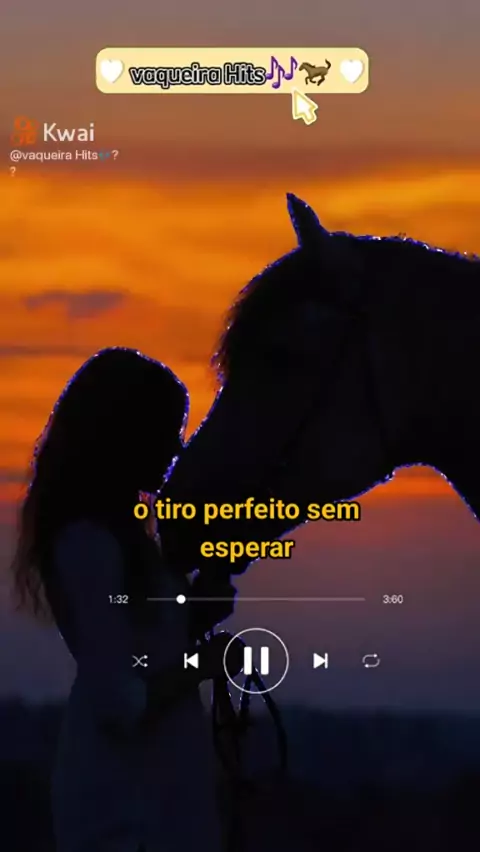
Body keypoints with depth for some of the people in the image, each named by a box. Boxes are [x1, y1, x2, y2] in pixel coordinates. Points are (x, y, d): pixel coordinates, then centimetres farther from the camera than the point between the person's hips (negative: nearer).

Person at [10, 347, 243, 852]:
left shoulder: (108, 533, 9)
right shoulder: (93, 543, -21)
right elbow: (119, 701, -25)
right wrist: (203, 662, -12)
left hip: (150, 784, 9)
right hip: (127, 798, -9)